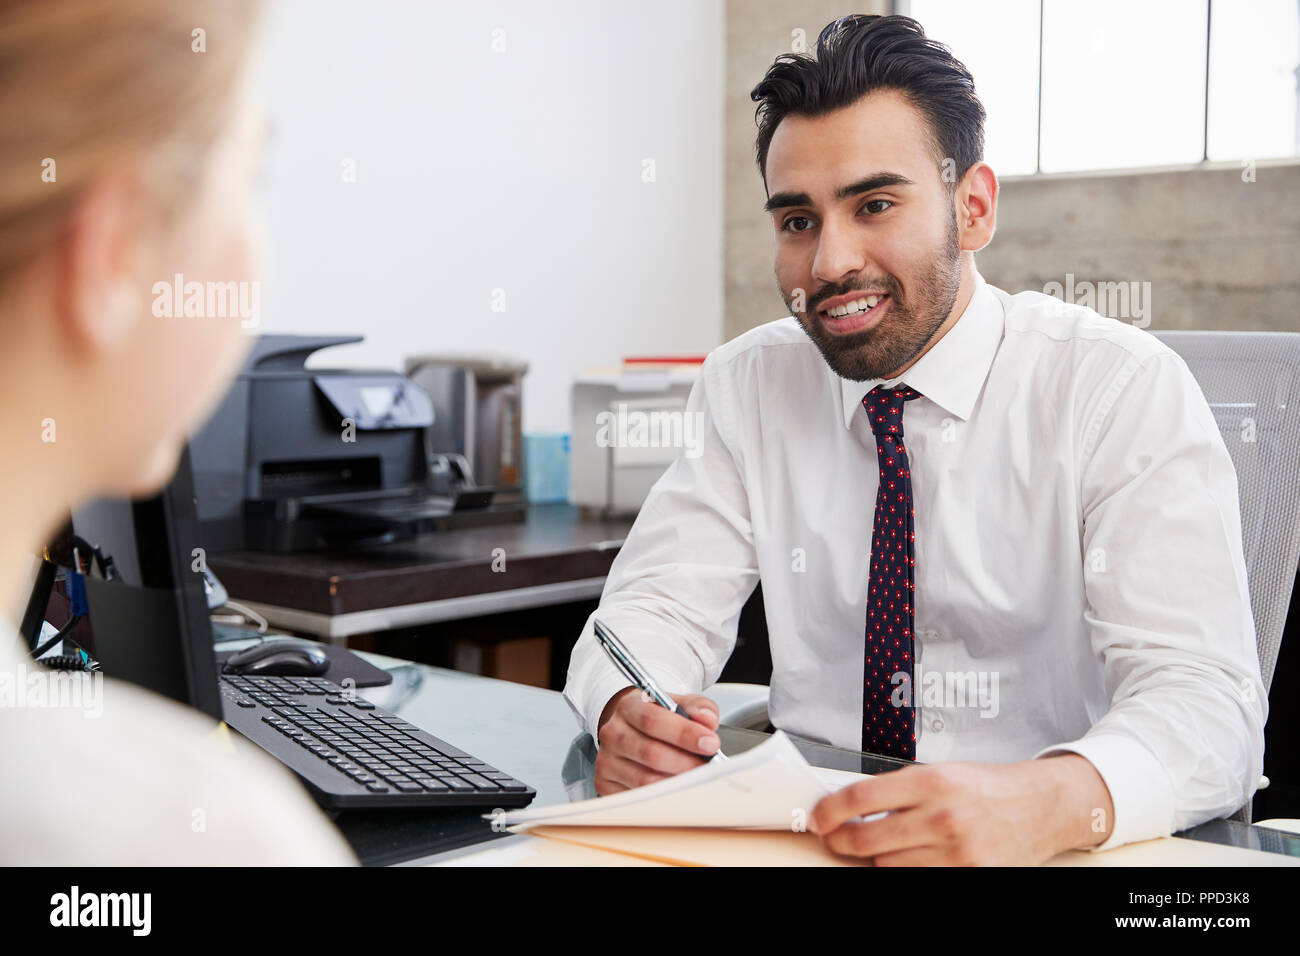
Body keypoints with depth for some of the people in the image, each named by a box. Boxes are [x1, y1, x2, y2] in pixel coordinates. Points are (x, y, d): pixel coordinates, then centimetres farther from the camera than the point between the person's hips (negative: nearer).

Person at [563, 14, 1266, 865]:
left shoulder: (1125, 388, -9)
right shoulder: (748, 387, 4)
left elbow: (1209, 698, -19)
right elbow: (658, 603, -1)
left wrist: (1044, 805, -40)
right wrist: (628, 717, -25)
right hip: (808, 828, 5)